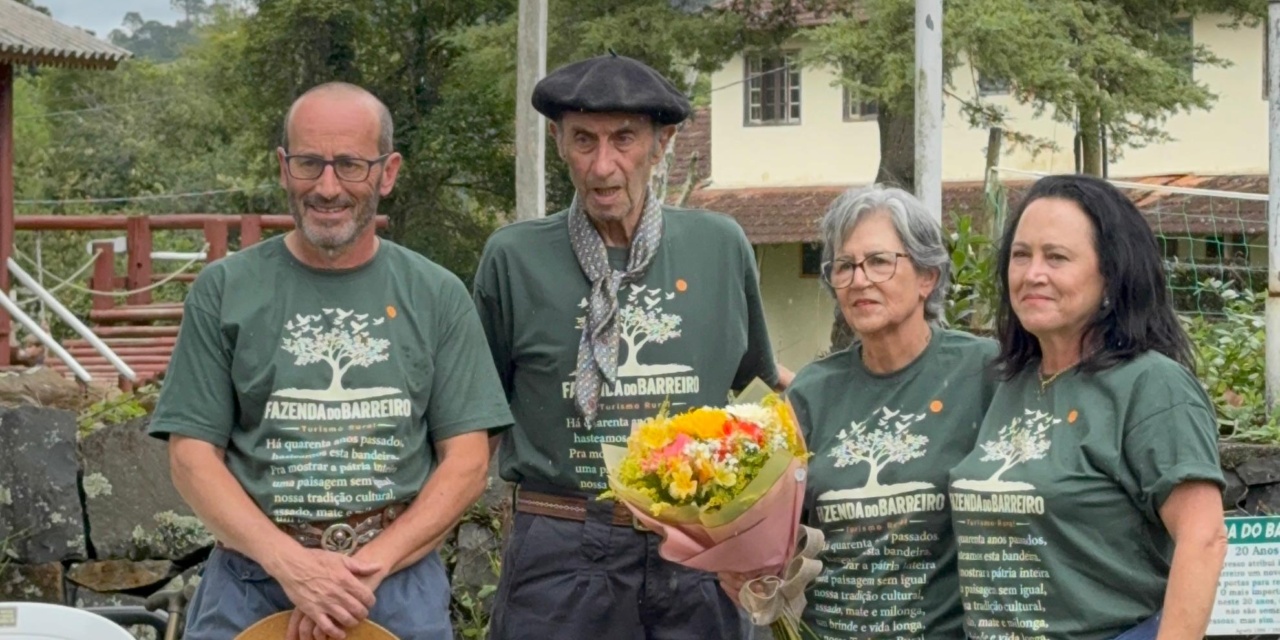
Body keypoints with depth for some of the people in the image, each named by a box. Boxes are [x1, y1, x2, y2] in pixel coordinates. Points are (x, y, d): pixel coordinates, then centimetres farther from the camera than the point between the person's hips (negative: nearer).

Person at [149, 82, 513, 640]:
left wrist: (370, 566, -13)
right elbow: (193, 457, -2)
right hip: (252, 579, 0)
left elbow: (465, 462, 0)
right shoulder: (224, 291, 0)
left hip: (399, 580, 1)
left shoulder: (437, 297, 2)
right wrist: (288, 561, -15)